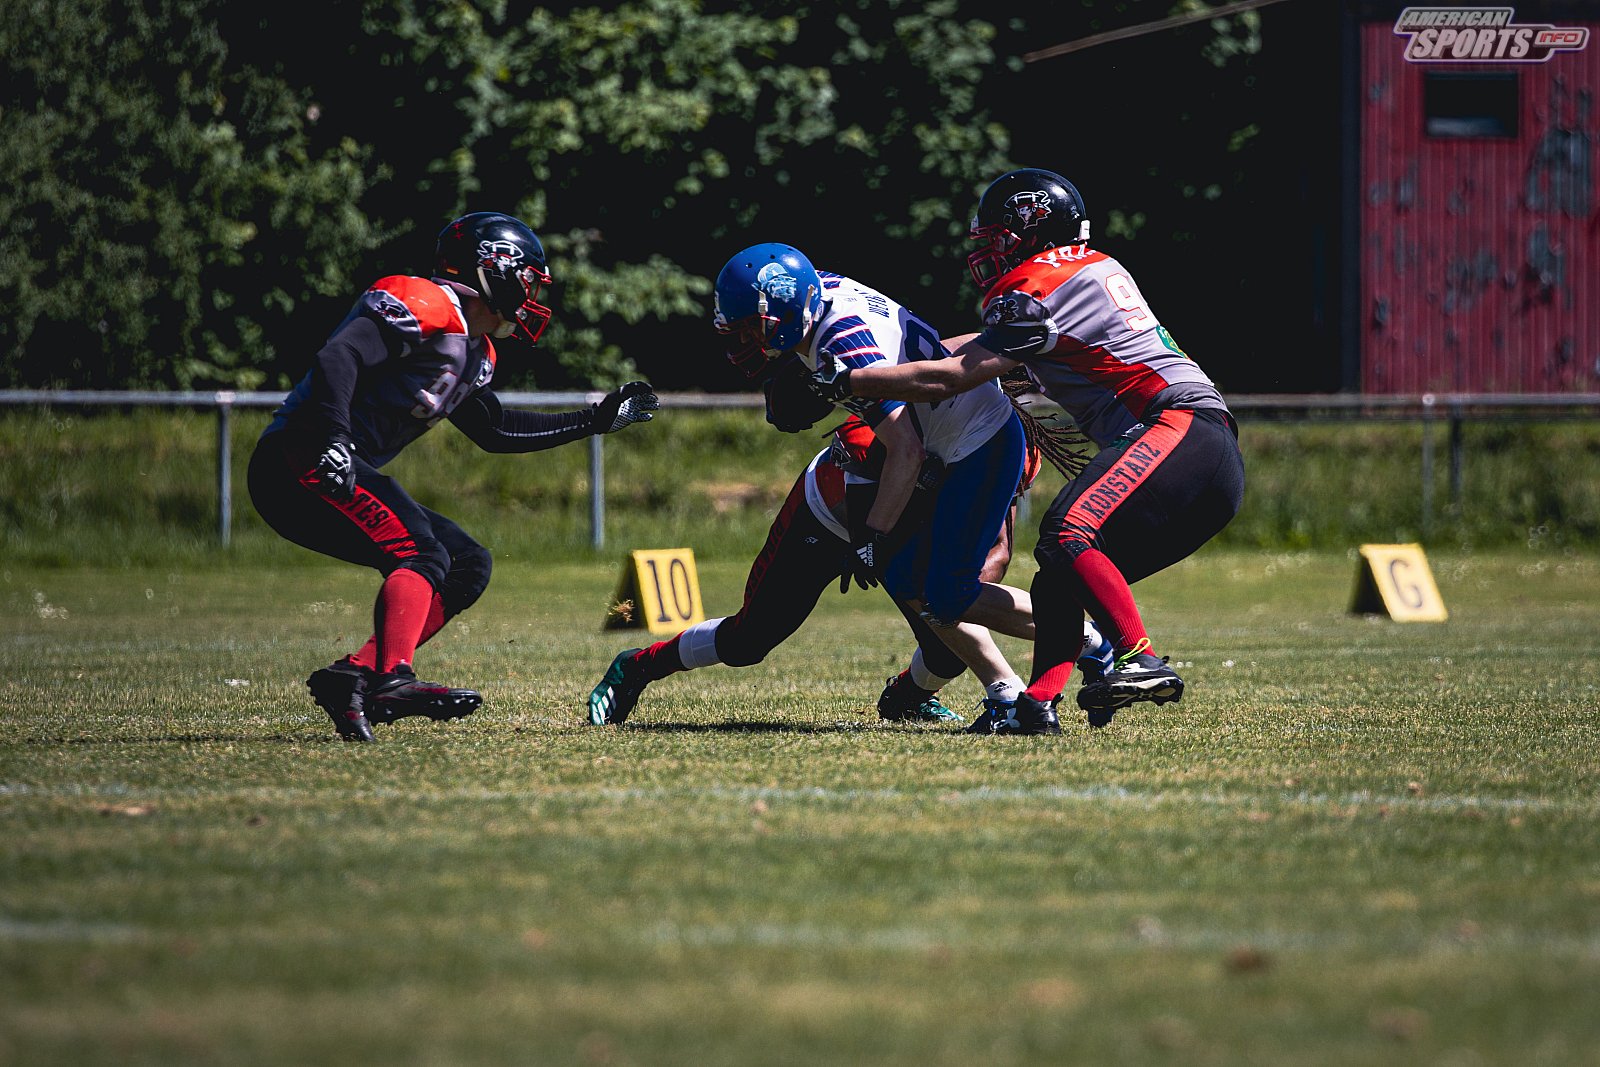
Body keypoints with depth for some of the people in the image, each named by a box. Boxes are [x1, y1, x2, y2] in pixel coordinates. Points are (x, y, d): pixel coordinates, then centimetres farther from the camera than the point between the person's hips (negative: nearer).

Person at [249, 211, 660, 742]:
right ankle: (393, 678, -43)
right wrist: (334, 440, -39)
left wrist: (596, 420, 31)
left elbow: (495, 430, 32)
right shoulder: (421, 307, -12)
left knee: (467, 567, 7)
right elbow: (339, 357, -26)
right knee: (422, 556, -24)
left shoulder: (474, 353, 19)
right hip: (297, 461, -10)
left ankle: (352, 676, -4)